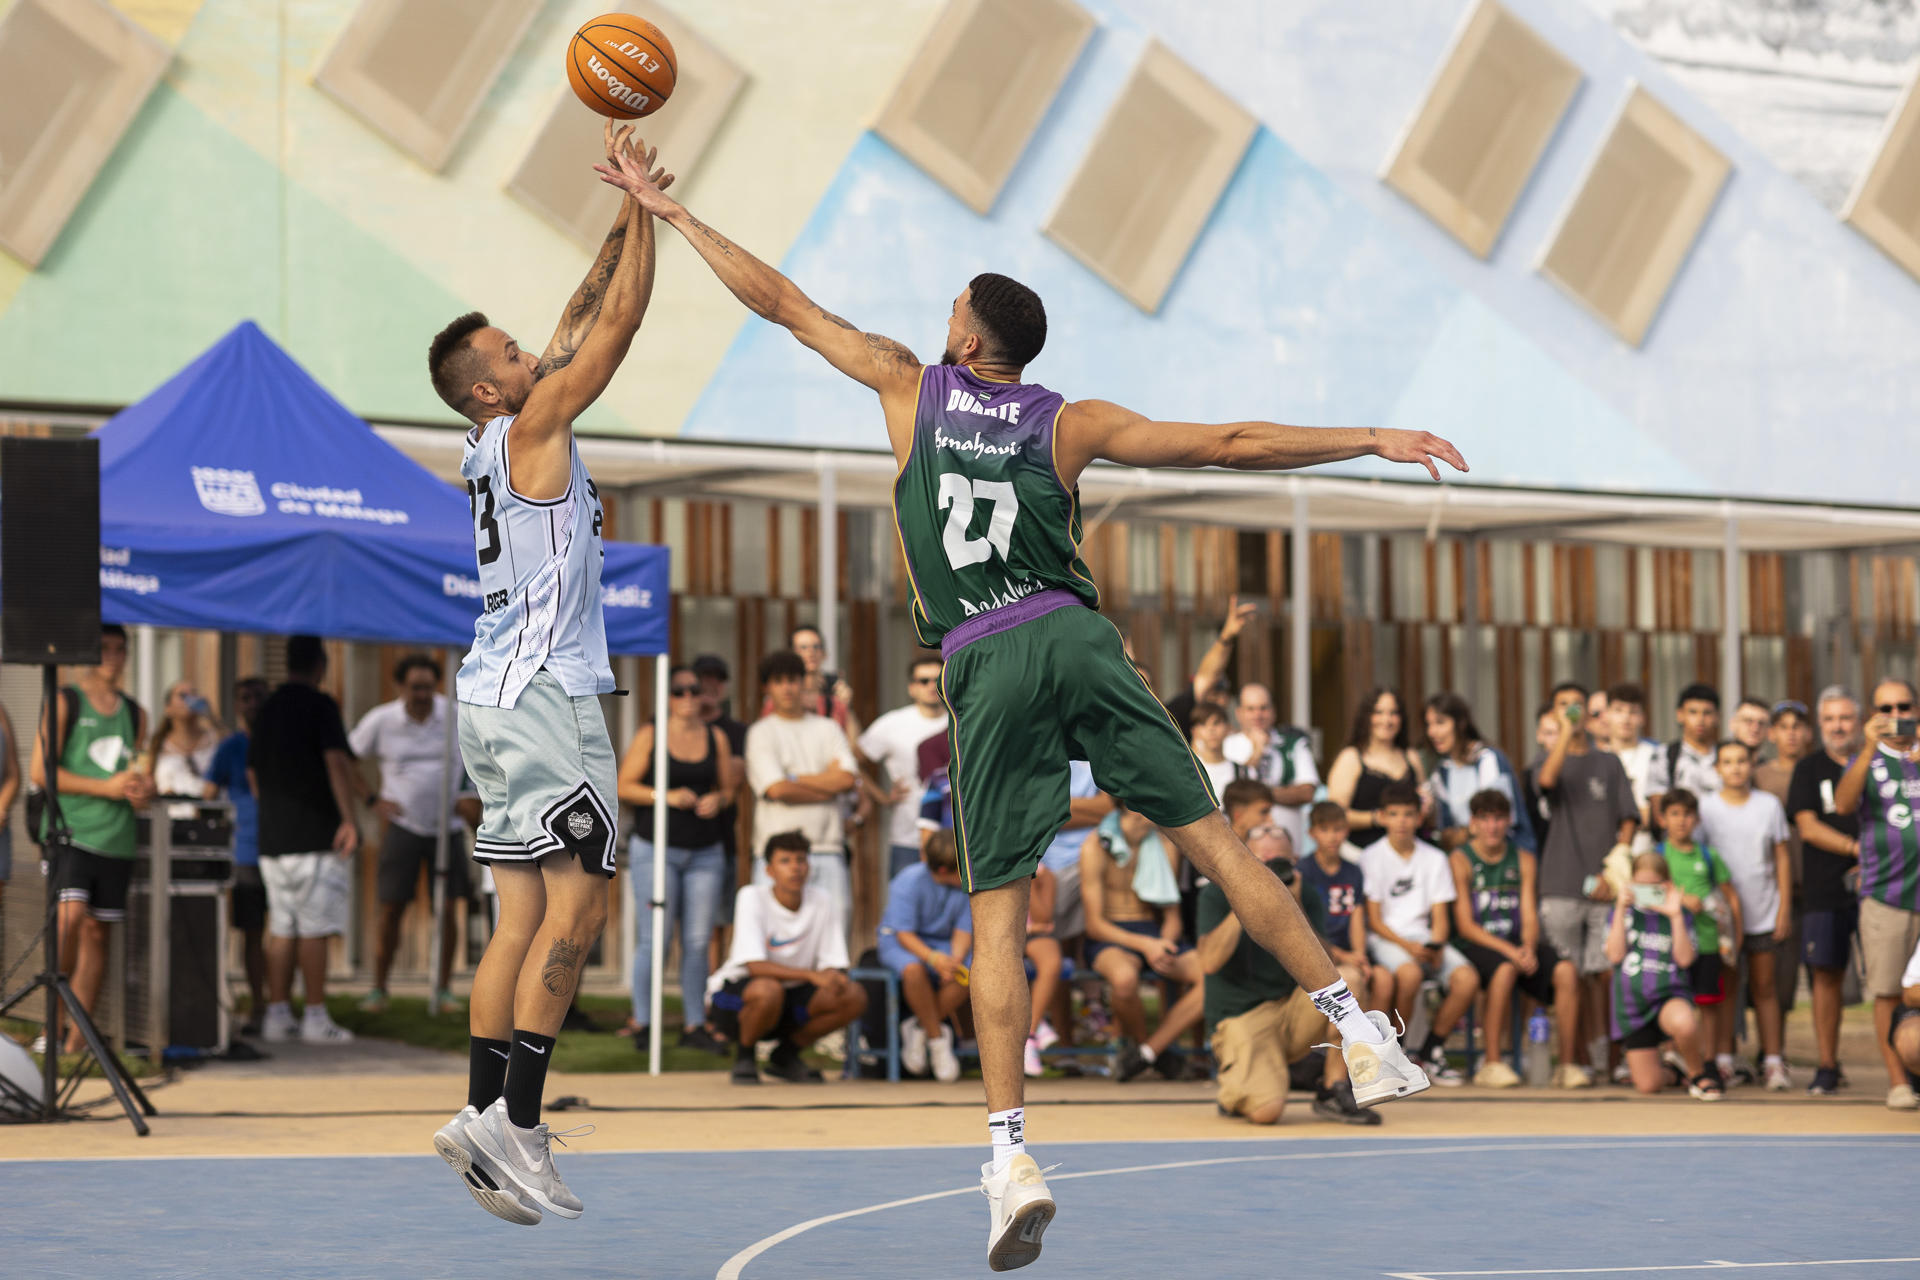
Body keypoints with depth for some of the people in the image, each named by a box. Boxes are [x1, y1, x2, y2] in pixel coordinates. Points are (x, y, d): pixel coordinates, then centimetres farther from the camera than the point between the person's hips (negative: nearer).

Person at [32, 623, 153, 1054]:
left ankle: (76, 1036, 9)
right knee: (71, 914, -22)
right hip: (68, 830, -5)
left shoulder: (134, 713, 16)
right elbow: (41, 772, -8)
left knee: (97, 931, 4)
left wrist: (143, 789, 2)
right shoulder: (64, 703, 0)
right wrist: (107, 788, -12)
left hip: (115, 838, 5)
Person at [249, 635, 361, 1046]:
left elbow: (255, 775, 21)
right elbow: (337, 761, -18)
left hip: (273, 838, 7)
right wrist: (349, 819, -20)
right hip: (315, 834, -7)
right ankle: (315, 1017, -6)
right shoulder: (319, 705, -7)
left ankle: (277, 1013, 8)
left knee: (282, 929, 9)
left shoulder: (268, 708, 15)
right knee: (315, 929, -6)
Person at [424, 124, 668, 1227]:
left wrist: (631, 215, 21)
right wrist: (643, 204, -2)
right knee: (579, 901, -11)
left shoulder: (502, 443, 16)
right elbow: (619, 322, -8)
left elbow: (586, 318, 23)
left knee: (526, 913, 6)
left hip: (501, 696, 9)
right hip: (543, 691, -9)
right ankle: (514, 1118, -18)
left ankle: (489, 1117, 1)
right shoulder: (533, 427, -7)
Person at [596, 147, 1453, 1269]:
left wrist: (672, 213, 27)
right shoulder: (1071, 425, 9)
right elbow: (1230, 445, 5)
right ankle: (1361, 1031, -1)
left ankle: (1010, 1154, -11)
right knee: (1213, 839, 3)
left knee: (998, 915, 0)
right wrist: (1371, 441, 12)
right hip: (1077, 637, 1)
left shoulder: (911, 387, 10)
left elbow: (783, 302, 16)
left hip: (986, 669, -1)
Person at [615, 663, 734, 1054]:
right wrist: (667, 796, -14)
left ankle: (694, 1024, 7)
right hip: (655, 849, -3)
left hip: (705, 852, 3)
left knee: (697, 941, 1)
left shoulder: (716, 738, 12)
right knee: (653, 939, -8)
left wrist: (717, 799, -4)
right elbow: (623, 786, -2)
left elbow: (729, 786, 18)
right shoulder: (649, 735, 1)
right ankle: (641, 1022, 0)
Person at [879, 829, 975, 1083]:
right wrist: (933, 958, -39)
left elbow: (963, 932, -5)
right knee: (914, 970, -39)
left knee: (965, 977, -29)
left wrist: (955, 959, -28)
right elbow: (904, 934, -22)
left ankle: (918, 1029, -8)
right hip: (899, 941, -4)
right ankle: (937, 1038, -20)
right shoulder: (909, 882, -22)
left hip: (943, 943, 4)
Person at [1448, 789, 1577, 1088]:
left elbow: (1530, 917, 7)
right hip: (1474, 945, -4)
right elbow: (1465, 925, -7)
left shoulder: (1524, 860, 13)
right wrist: (1508, 950, -19)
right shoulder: (1461, 860, -1)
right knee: (1504, 970, -37)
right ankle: (1491, 1065, -29)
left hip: (1517, 944, 4)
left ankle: (1568, 1063, -19)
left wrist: (1528, 948, -16)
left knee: (1566, 971, -24)